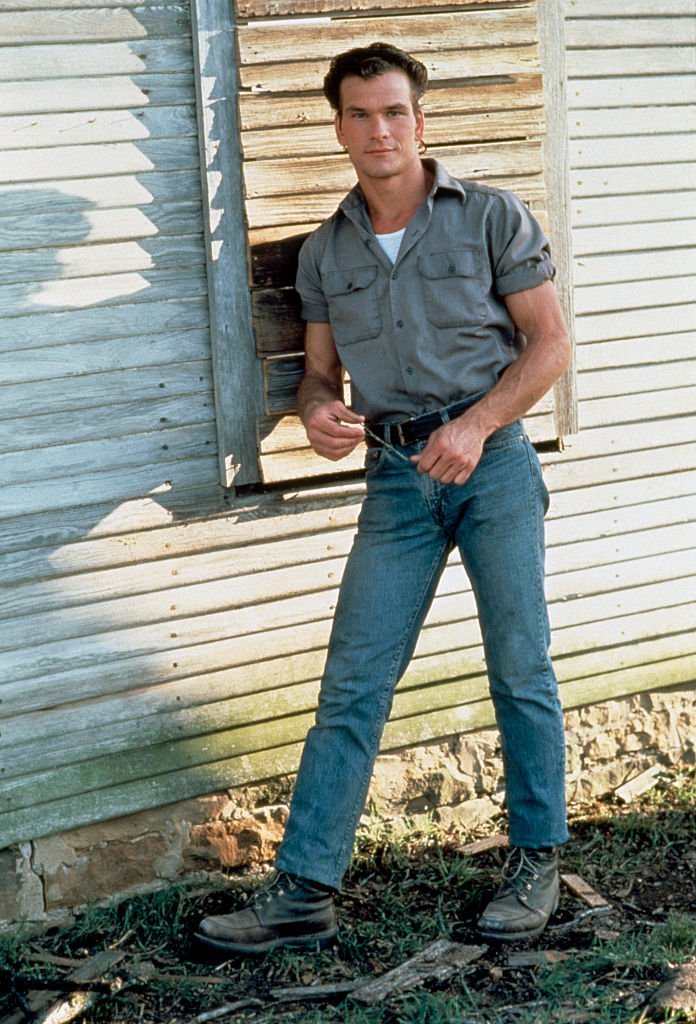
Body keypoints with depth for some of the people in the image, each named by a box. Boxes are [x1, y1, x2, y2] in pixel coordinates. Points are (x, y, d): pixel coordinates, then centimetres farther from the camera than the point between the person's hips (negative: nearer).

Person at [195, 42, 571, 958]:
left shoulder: (491, 218, 0)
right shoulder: (325, 252, 10)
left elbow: (550, 344, -1)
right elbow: (322, 369, 14)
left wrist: (476, 424, -14)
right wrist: (318, 414, -11)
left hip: (492, 461, -2)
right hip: (396, 477, 3)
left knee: (521, 671, 3)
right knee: (352, 685, -2)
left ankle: (536, 863, 19)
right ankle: (302, 892, -1)